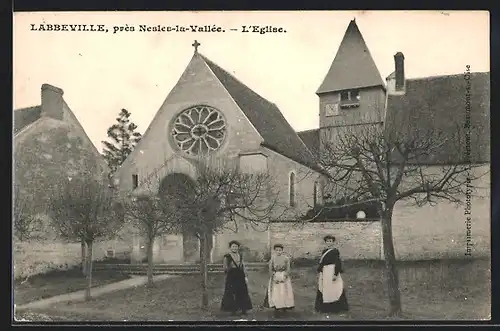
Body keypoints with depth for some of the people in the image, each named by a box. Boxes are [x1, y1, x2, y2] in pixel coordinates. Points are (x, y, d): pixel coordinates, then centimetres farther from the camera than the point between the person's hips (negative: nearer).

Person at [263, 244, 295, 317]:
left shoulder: (286, 258, -2)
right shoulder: (272, 258, 0)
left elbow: (288, 270, -2)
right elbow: (270, 270, 0)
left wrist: (284, 277, -12)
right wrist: (274, 278, -9)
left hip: (284, 277, 0)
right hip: (274, 277, 0)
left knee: (284, 293, -4)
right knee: (275, 293, -5)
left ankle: (283, 308, 5)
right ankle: (277, 308, -1)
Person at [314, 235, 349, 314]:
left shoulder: (335, 251, -7)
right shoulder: (324, 251, 13)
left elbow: (337, 263, -12)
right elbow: (321, 262, 18)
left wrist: (336, 274, -18)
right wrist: (319, 272, 14)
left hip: (332, 271, -7)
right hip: (324, 272, 7)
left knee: (333, 289, -5)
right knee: (323, 290, 8)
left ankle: (336, 307, 3)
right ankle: (324, 307, 17)